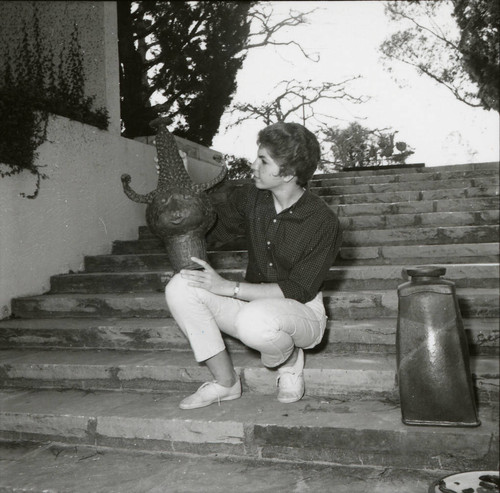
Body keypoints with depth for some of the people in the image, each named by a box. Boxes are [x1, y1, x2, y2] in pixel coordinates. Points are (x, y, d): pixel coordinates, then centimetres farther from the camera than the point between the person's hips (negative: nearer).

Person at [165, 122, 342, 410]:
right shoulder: (249, 198, -2)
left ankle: (291, 360, -2)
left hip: (303, 313, -5)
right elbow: (213, 227, 16)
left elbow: (300, 291, -21)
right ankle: (226, 383, -8)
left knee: (254, 319, -41)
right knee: (180, 287, -16)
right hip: (254, 304, 6)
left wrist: (228, 287, -25)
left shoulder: (323, 223, -19)